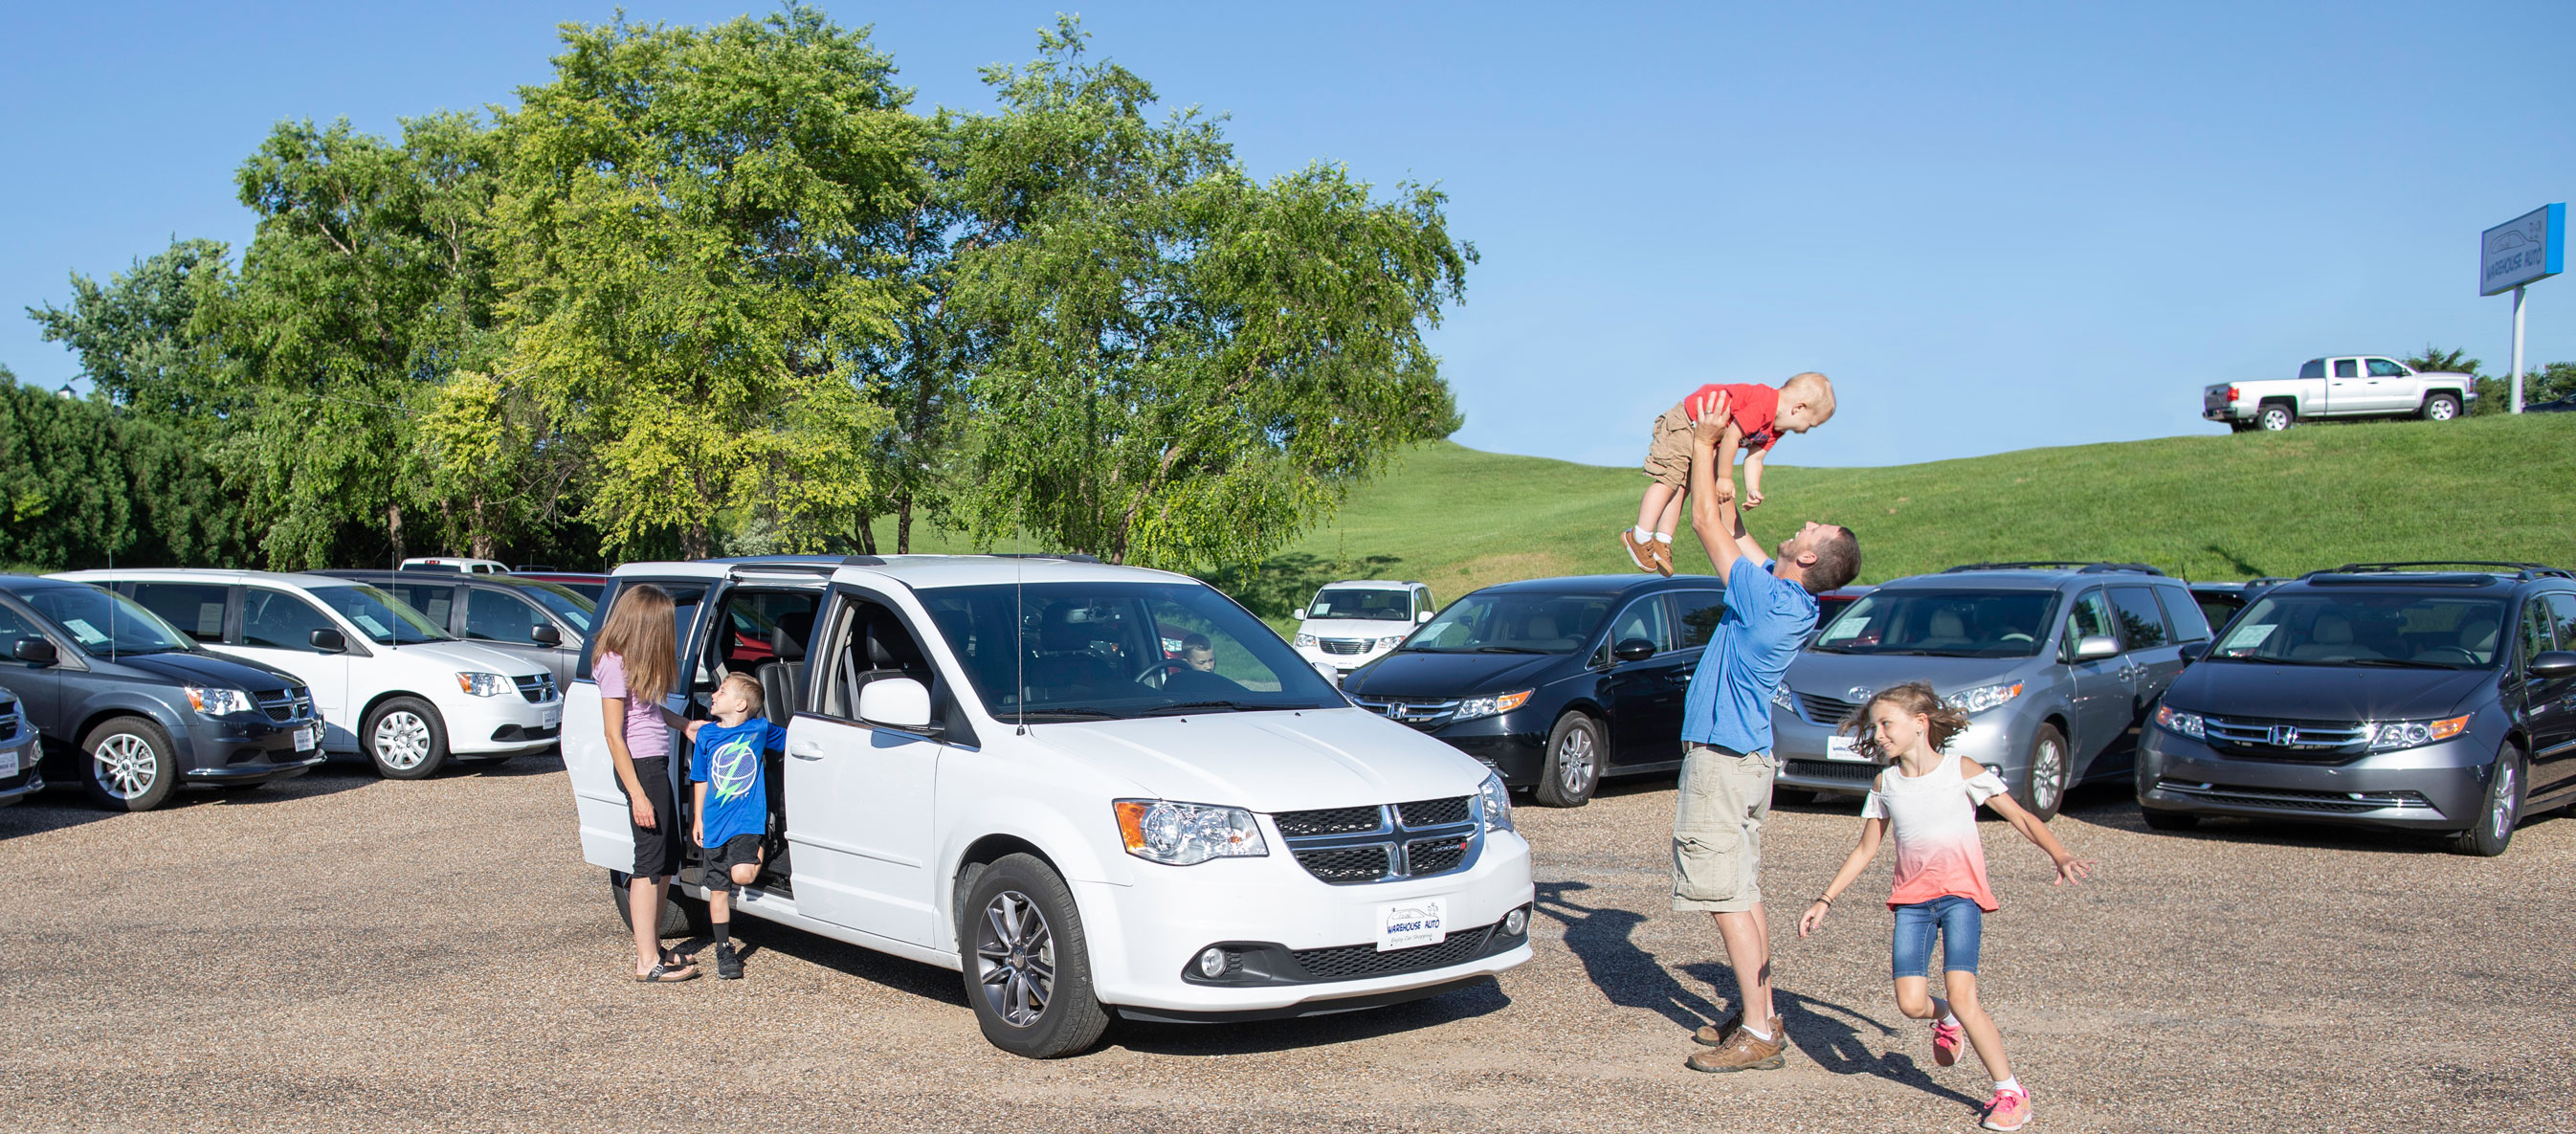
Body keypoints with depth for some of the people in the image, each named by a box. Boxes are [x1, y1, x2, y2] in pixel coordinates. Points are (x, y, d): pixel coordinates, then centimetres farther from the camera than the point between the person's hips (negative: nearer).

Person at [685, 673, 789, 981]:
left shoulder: (760, 729, 0)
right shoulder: (706, 734, 4)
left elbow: (790, 738, 21)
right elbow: (700, 780, 12)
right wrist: (698, 819, 11)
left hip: (748, 820, -2)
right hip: (715, 824, 2)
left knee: (741, 874, -24)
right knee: (718, 889, 6)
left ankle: (758, 857, 10)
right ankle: (724, 950, 17)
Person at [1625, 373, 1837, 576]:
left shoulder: (1775, 429, 3)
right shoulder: (1762, 405, -31)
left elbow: (1754, 458, 2)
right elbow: (1731, 437, -31)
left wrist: (1752, 489, -14)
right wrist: (1724, 478, -23)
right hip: (1683, 424, -10)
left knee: (1681, 488, 8)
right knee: (1668, 480, -12)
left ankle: (1662, 541, 9)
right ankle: (1640, 537, -10)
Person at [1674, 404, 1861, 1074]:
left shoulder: (1767, 598, -20)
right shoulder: (1795, 603, 5)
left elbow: (1708, 523, -14)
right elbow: (1731, 529, 16)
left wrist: (1705, 444, -3)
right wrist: (1724, 454, 15)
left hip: (1721, 760, -10)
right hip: (1752, 757, 10)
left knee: (1728, 898, -6)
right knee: (1744, 893, 16)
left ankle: (1758, 1036, -4)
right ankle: (1758, 1014, 23)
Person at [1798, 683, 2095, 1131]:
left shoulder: (1962, 771, -2)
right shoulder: (1885, 785, 9)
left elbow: (2020, 817, -2)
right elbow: (1865, 850, 16)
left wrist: (2060, 857, -17)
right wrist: (1825, 900, 11)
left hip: (1960, 893, -4)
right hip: (1912, 898, 4)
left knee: (1961, 997, -16)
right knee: (1910, 1002, -9)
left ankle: (2010, 1091, -2)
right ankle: (1945, 1020, 27)